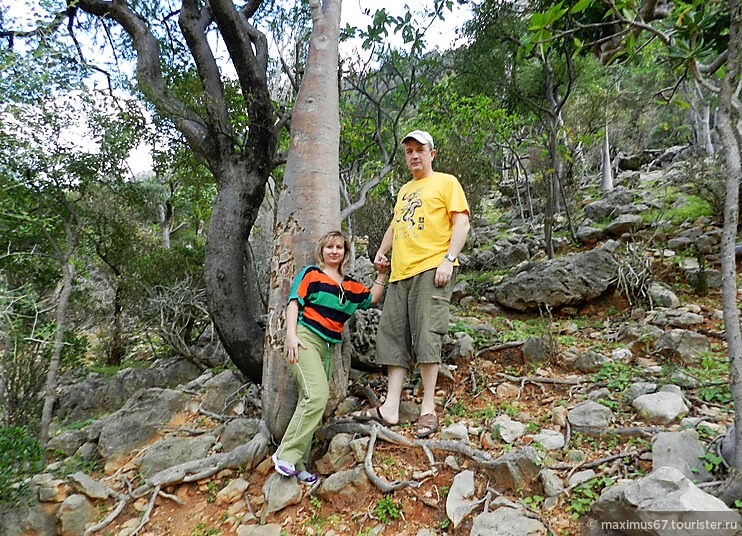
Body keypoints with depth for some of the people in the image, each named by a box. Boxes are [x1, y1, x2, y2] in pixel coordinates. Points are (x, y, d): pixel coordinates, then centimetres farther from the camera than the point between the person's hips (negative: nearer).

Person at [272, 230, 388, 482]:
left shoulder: (351, 285, 18)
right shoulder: (311, 273, 3)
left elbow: (373, 298, 29)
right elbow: (294, 303, -4)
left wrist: (382, 275, 18)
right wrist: (291, 334, -16)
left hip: (328, 348, 6)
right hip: (305, 339, -6)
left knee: (309, 401, 4)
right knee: (317, 395, -23)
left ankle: (297, 464, 9)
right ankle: (286, 455, -14)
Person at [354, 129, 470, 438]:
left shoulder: (446, 182, 8)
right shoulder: (404, 190, 28)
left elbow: (461, 222, -3)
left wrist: (449, 259, -16)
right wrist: (382, 252, 17)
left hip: (431, 270, -7)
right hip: (400, 273, 7)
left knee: (426, 336, -9)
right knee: (393, 337, 3)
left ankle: (428, 409, 2)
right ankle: (390, 409, 7)